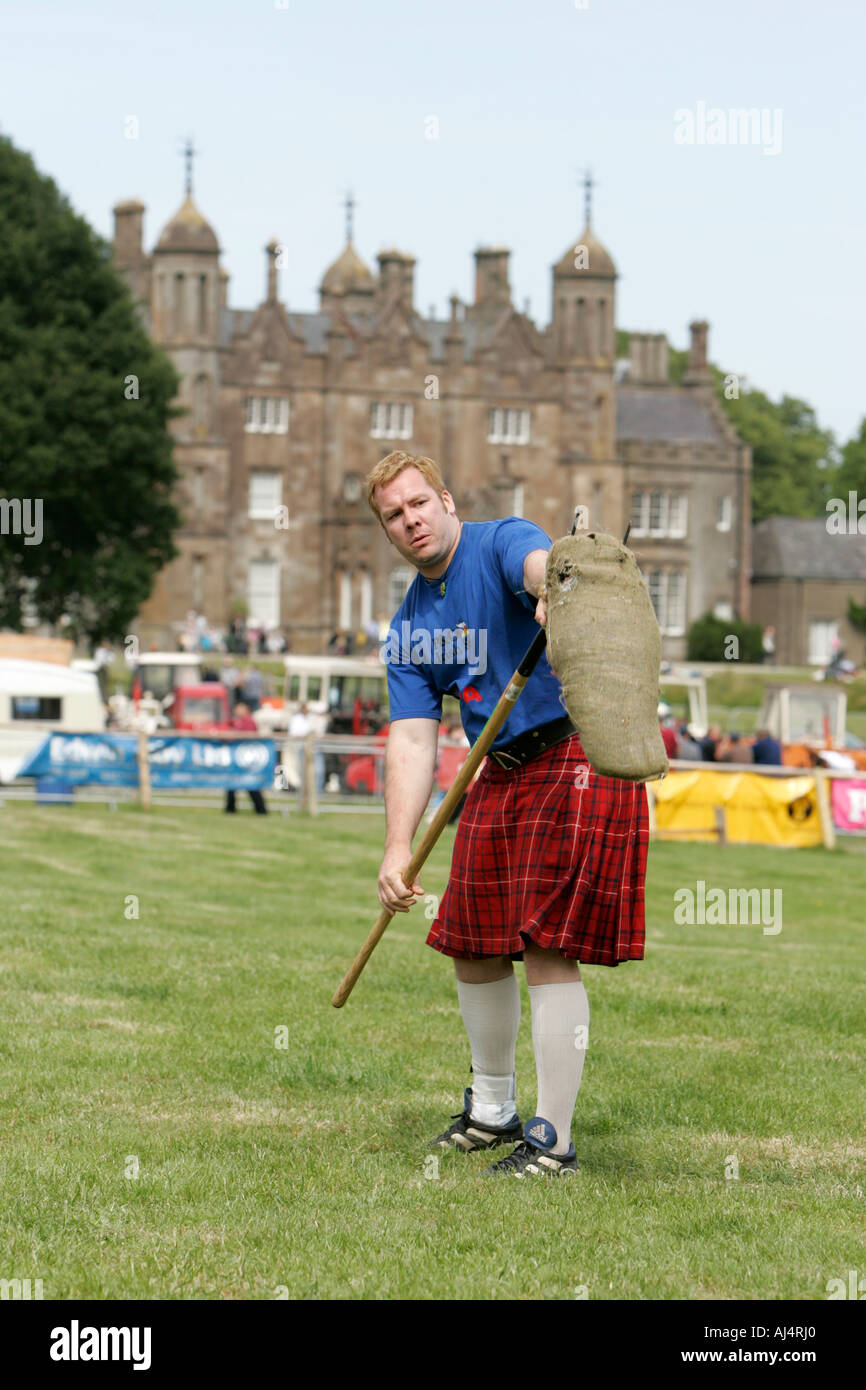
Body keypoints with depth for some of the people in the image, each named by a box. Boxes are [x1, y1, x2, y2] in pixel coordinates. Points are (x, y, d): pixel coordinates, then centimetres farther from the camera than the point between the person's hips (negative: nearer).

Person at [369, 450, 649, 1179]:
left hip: (578, 753, -8)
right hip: (499, 773, 8)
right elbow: (412, 742, 3)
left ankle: (553, 1140, -6)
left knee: (548, 947, -12)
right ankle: (492, 1110, 36)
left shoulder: (502, 543, -8)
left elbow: (540, 564, -33)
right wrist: (398, 848, -10)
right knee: (474, 945, 15)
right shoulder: (408, 630, 11)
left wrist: (551, 591, -59)